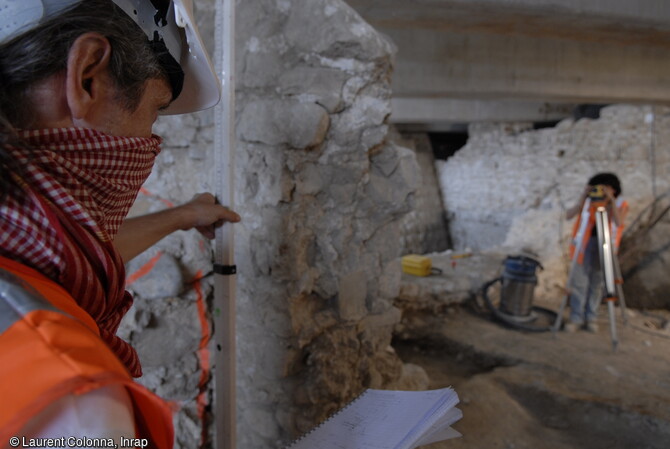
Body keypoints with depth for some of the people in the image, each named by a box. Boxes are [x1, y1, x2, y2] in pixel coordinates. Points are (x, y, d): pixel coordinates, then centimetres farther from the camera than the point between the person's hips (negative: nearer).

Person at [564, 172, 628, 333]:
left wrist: (611, 200, -27)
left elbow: (618, 222, -23)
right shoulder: (588, 201, -4)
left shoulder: (621, 204, -3)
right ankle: (576, 318, 7)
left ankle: (591, 318, 17)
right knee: (579, 281, -1)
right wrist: (582, 198, -23)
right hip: (585, 243, 0)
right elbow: (568, 215, -15)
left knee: (597, 283, 5)